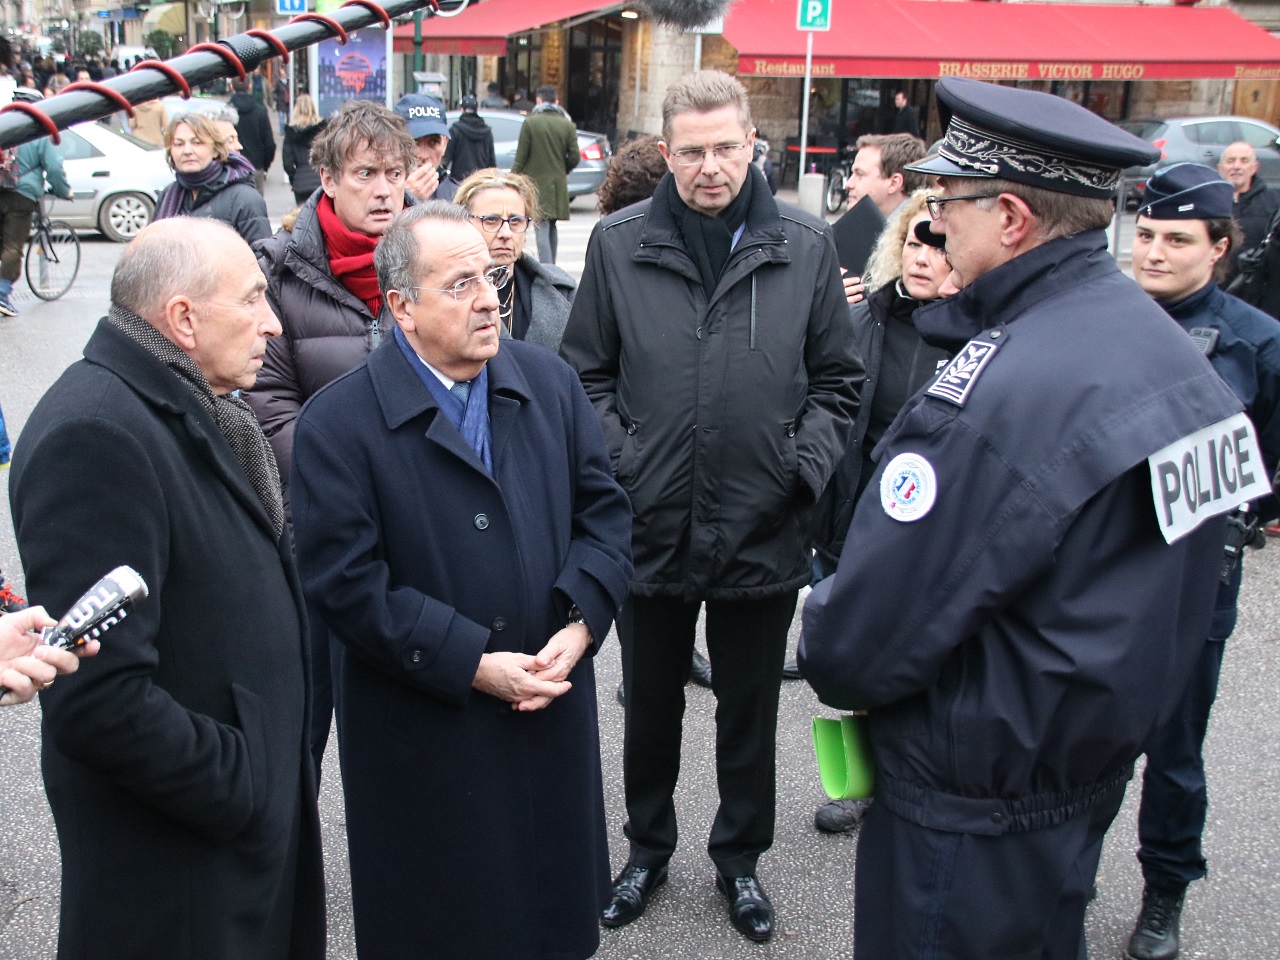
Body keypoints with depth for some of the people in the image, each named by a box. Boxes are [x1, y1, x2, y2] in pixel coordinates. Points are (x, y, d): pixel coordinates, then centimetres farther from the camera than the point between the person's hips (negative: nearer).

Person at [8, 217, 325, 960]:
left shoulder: (189, 409, 6)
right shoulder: (95, 434, -24)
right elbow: (99, 699, -28)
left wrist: (280, 779, 8)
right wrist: (242, 792, -17)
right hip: (176, 862, -9)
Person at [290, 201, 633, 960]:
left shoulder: (550, 382, 1)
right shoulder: (340, 422, -12)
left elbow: (605, 510, 4)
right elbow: (347, 583, -16)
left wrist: (581, 623, -11)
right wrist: (473, 665, -19)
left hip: (553, 715, 4)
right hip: (425, 739, -4)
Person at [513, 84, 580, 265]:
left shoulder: (530, 123, -7)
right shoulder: (567, 124, 3)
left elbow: (521, 157, -7)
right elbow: (575, 157, 1)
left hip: (536, 182, -4)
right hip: (558, 184, 4)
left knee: (542, 229, -9)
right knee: (551, 227, 18)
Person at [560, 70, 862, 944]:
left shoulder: (806, 247, -2)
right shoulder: (618, 245, -2)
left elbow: (838, 381, 4)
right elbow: (586, 375, 4)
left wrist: (804, 466, -8)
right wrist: (617, 464, -7)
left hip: (764, 534, 0)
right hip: (651, 527, 1)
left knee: (750, 711, 16)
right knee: (651, 706, 18)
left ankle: (741, 857, 39)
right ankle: (648, 849, 41)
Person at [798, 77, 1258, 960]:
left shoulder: (994, 395, -30)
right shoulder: (1172, 349, 0)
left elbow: (866, 637, -26)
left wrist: (827, 659, -4)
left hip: (974, 805, -8)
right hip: (1091, 777, 8)